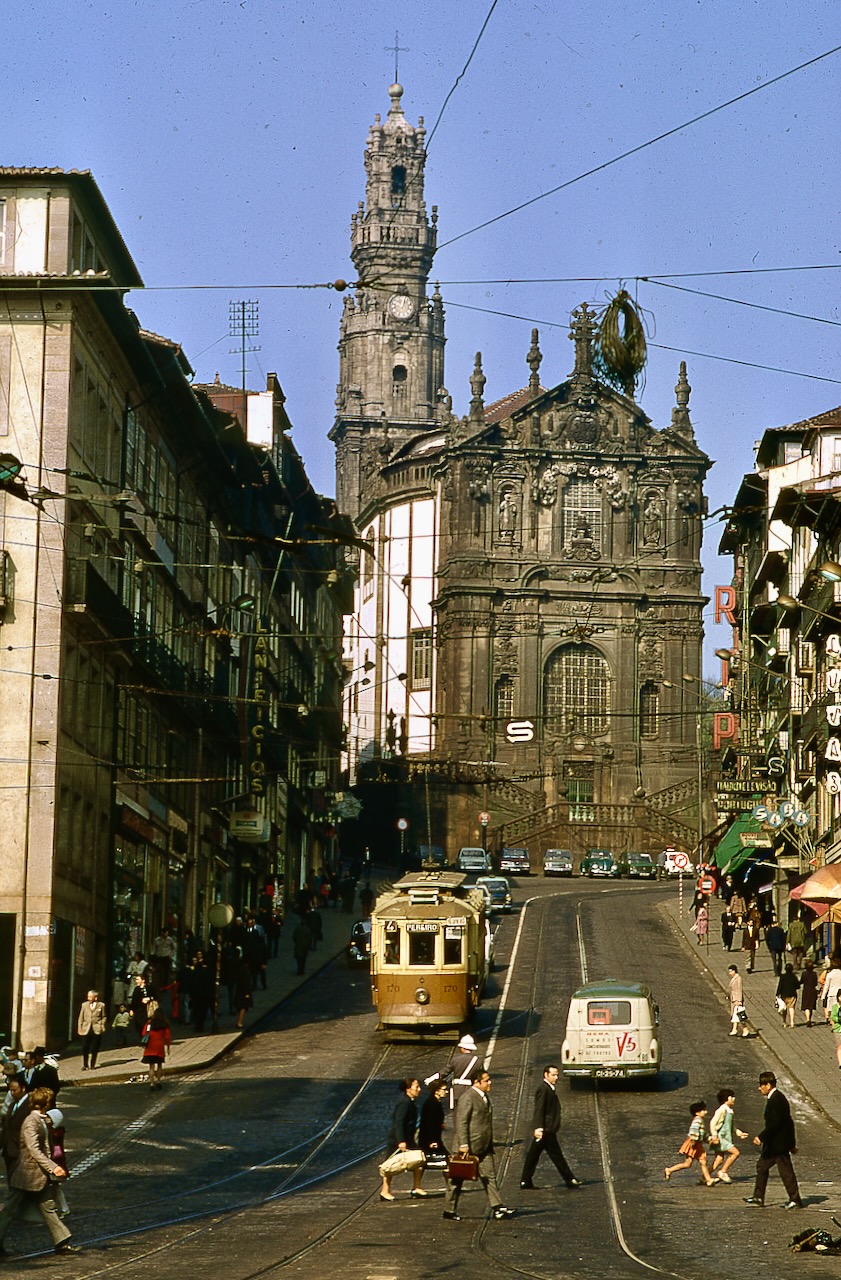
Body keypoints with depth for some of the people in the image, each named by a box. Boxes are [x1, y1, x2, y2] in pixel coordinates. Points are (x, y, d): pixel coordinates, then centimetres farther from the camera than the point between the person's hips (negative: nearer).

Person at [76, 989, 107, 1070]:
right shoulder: (84, 1005, 9)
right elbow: (81, 1018, 11)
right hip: (86, 1030, 1)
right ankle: (85, 1065, 11)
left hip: (96, 1030, -1)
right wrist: (79, 1028, 5)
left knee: (94, 1049, 1)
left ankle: (92, 1065, 14)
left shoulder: (101, 1005, 4)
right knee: (85, 1048, -2)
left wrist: (102, 1027, -1)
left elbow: (103, 1017, 8)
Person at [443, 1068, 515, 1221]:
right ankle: (449, 1210, 11)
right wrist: (463, 1144, -23)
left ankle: (497, 1207, -1)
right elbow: (461, 1122, -19)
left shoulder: (485, 1097, 14)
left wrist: (490, 1143, 20)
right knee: (457, 1180, 3)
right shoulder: (467, 1098, -15)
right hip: (469, 1147, -8)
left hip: (484, 1146, 8)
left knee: (489, 1176, 2)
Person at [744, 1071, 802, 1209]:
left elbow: (774, 1123, -25)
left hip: (778, 1144, -11)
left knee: (785, 1170, -3)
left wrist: (761, 1137, -21)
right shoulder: (778, 1097, 13)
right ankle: (758, 1198, 17)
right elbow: (788, 1121, 18)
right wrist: (792, 1143, 23)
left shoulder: (776, 1100, -19)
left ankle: (795, 1200, 5)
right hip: (773, 1143, 11)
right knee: (762, 1166, 13)